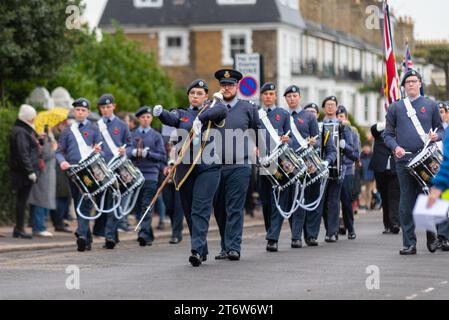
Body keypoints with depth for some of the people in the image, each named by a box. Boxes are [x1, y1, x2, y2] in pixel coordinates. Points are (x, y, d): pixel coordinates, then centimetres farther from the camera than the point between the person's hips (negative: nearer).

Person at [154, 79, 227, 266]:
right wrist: (160, 113, -34)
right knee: (189, 211, 8)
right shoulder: (182, 114, 12)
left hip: (208, 168, -3)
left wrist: (201, 117, -34)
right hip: (185, 168, 4)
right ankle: (202, 251, 20)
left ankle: (197, 250, -21)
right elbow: (171, 119, -11)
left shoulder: (212, 112, 6)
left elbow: (222, 109, -18)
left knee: (201, 209, -14)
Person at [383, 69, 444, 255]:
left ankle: (431, 237, 14)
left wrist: (436, 136, -8)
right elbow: (387, 134, 11)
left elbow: (441, 130, 15)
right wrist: (395, 147, -8)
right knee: (407, 202, 0)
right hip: (404, 160, 0)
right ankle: (409, 244, 2)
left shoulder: (431, 105, 11)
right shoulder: (395, 108, 12)